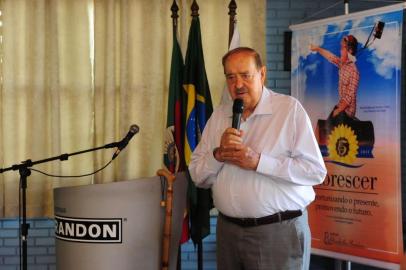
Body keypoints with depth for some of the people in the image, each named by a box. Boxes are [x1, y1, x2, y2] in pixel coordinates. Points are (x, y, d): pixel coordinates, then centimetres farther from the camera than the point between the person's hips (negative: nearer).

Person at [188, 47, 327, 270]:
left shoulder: (290, 109, -6)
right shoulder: (219, 115, 9)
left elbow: (316, 171, -14)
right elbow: (197, 176, 8)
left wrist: (258, 162, -20)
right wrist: (218, 154, -12)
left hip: (280, 230, -5)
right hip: (228, 229, 5)